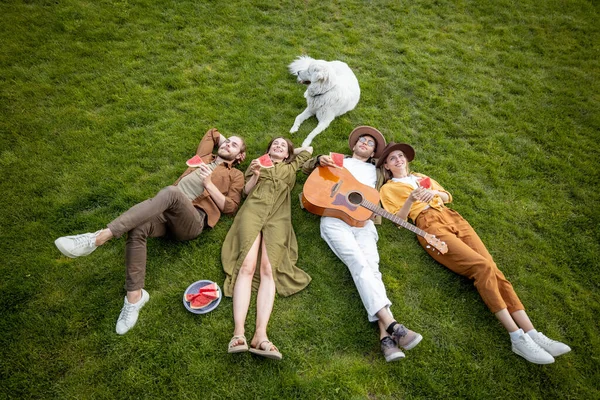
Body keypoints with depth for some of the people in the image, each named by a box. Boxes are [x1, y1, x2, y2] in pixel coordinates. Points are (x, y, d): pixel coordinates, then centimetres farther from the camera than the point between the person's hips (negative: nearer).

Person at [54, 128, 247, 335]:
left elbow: (230, 207, 4)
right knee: (137, 228, -30)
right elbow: (212, 133, 50)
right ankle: (134, 295, -21)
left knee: (172, 192, -37)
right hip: (167, 213, 5)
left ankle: (100, 236, -41)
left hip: (192, 219, -4)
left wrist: (209, 183, -3)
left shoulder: (236, 176, 19)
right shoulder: (204, 158, 33)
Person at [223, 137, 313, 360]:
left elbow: (308, 149, 42)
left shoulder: (291, 168, 32)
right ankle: (239, 332, -36)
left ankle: (260, 335, -37)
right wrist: (255, 174, 3)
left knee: (268, 269, -24)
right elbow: (247, 191, 19)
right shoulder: (258, 163, 31)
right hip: (252, 211, 0)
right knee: (247, 266, -25)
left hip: (277, 218, 0)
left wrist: (290, 151, 44)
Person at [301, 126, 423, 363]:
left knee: (371, 267, -24)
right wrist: (320, 161, 3)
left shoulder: (376, 172, 33)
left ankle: (385, 336, -38)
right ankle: (391, 325, -39)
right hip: (334, 218, -2)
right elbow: (307, 167, 26)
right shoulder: (337, 160, 28)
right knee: (360, 264, -26)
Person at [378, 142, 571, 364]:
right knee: (482, 266, -24)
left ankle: (531, 333, -16)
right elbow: (399, 219, 0)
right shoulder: (388, 188, 12)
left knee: (491, 268, -14)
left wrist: (435, 192, -1)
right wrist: (411, 199, -17)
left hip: (451, 217, 6)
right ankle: (517, 338, -23)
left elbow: (448, 197, 22)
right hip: (428, 224, -6)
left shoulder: (421, 177, 30)